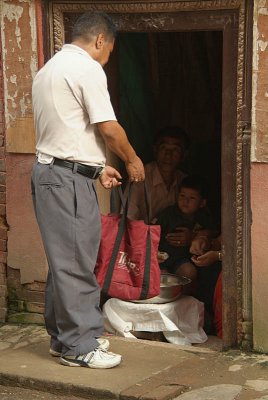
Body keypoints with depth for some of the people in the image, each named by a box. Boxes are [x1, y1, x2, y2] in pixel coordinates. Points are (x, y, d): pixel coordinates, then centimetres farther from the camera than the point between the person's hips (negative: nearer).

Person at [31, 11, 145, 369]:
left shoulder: (49, 69, 20)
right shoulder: (87, 68, -11)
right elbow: (108, 128, -14)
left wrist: (96, 167, 22)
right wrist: (132, 160, 3)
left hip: (49, 171, 10)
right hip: (69, 178, -10)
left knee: (65, 260, 15)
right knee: (76, 263, -5)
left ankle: (63, 336, 23)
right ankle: (79, 346, 0)